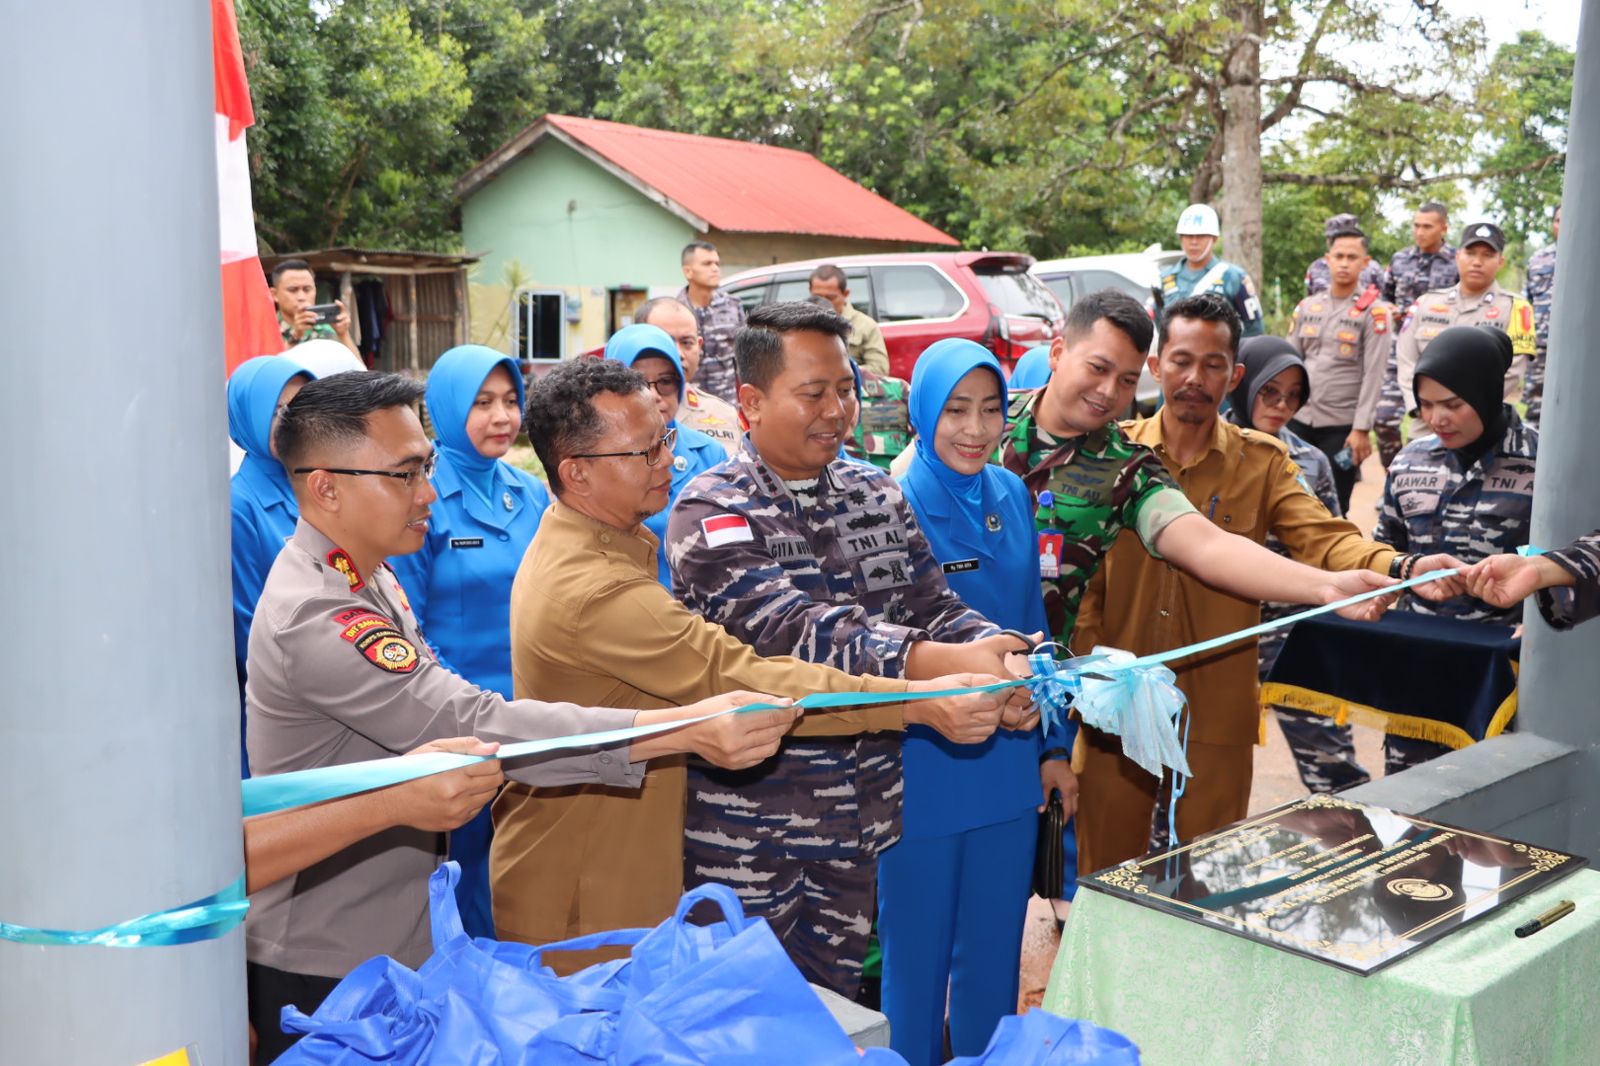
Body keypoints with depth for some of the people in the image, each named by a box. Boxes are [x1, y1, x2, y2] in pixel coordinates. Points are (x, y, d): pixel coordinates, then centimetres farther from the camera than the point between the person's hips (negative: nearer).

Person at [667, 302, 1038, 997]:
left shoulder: (879, 496, 7)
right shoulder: (710, 514, -13)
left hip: (863, 811, 5)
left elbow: (933, 606, 2)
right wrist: (942, 666, -38)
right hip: (751, 825, -5)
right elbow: (793, 629, -26)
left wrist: (996, 650, -22)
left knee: (837, 999, 18)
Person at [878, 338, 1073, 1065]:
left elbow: (1032, 627, 10)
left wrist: (1054, 745, 10)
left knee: (995, 949, 19)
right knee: (918, 952, 12)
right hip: (924, 769, -5)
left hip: (1010, 766, 5)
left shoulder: (1012, 496, 3)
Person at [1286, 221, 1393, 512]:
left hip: (1341, 426, -4)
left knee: (1333, 509, 2)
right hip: (1298, 420, 4)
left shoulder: (1374, 312, -4)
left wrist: (1362, 429, -14)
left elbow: (1373, 376, -9)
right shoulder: (1307, 306, 10)